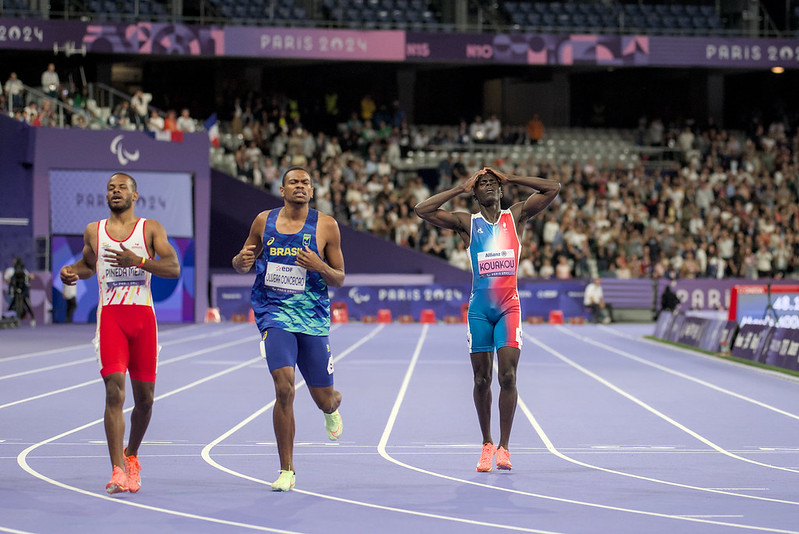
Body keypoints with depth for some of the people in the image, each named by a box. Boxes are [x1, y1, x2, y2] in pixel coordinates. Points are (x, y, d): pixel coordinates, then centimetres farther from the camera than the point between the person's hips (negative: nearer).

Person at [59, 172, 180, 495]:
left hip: (143, 315, 0)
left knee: (144, 397, 6)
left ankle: (131, 455, 31)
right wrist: (73, 272, 6)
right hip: (110, 315, 0)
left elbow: (174, 268, -6)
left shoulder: (151, 229, 5)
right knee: (115, 391, -15)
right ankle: (118, 470, -17)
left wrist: (138, 261, -21)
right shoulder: (94, 232, 12)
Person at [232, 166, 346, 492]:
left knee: (323, 400, 9)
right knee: (284, 388, -19)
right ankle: (286, 471, -7)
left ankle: (333, 408, 52)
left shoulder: (326, 226, -1)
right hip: (274, 314, -1)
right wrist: (242, 260, -10)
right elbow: (242, 264, 15)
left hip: (313, 317, 1)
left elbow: (339, 279, 3)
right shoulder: (264, 221, 4)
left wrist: (320, 266, -19)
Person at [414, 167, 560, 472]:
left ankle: (503, 447, -8)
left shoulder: (516, 216, 9)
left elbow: (553, 189, 3)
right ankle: (486, 444, 16)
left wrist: (509, 179, 3)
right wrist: (460, 189, 1)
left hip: (509, 306, 0)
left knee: (508, 375, -11)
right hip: (479, 307, 0)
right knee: (482, 380, 3)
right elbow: (421, 210, -2)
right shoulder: (466, 223, 6)